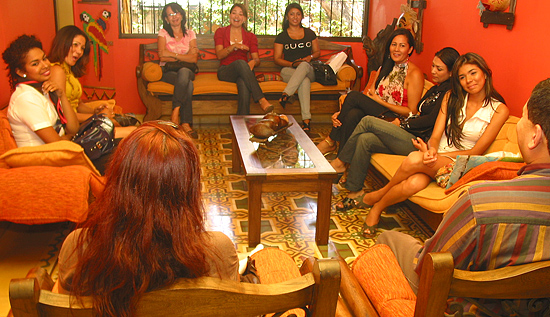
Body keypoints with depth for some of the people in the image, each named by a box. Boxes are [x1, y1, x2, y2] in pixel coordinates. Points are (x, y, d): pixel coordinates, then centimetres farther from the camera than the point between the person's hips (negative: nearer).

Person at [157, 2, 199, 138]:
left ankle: (176, 111, -36)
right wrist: (184, 56, -9)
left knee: (183, 72, -37)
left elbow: (194, 59, -3)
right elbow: (162, 55, -11)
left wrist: (173, 56, -10)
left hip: (187, 70, 2)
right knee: (188, 85, -34)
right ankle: (186, 123, -37)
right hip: (167, 72, -2)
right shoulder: (163, 33, 6)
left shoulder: (190, 34, 10)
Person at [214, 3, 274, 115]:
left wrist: (253, 62, -18)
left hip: (243, 72, 1)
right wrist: (234, 46, -20)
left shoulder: (250, 36, 16)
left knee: (244, 84, -39)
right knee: (241, 63, -38)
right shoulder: (220, 32, 12)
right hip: (225, 71, -1)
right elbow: (219, 55, -2)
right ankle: (261, 100, -48)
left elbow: (257, 59, 8)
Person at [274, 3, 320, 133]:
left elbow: (318, 51, 20)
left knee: (304, 65, -39)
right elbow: (277, 58, 4)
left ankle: (286, 94, -49)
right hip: (288, 70, -1)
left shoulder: (310, 33, 17)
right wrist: (293, 64, -13)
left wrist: (311, 57, -5)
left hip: (309, 70, 2)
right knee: (304, 81, -38)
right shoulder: (281, 37, 8)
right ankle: (306, 119, -50)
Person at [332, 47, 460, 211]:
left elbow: (431, 119, -14)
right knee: (365, 139, -12)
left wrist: (402, 124, -4)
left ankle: (340, 162, -1)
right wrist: (398, 122, 3)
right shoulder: (435, 89, 22)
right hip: (411, 137, 9)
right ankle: (354, 192, -9)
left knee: (368, 121, -13)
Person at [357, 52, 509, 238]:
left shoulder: (499, 110, -3)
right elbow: (436, 136, 1)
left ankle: (377, 197, -12)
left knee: (415, 160, -35)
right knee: (414, 183, -36)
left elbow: (476, 152, -6)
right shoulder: (452, 97, 8)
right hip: (435, 156, 3)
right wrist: (431, 150, -25)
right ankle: (375, 212, -13)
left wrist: (438, 155, -16)